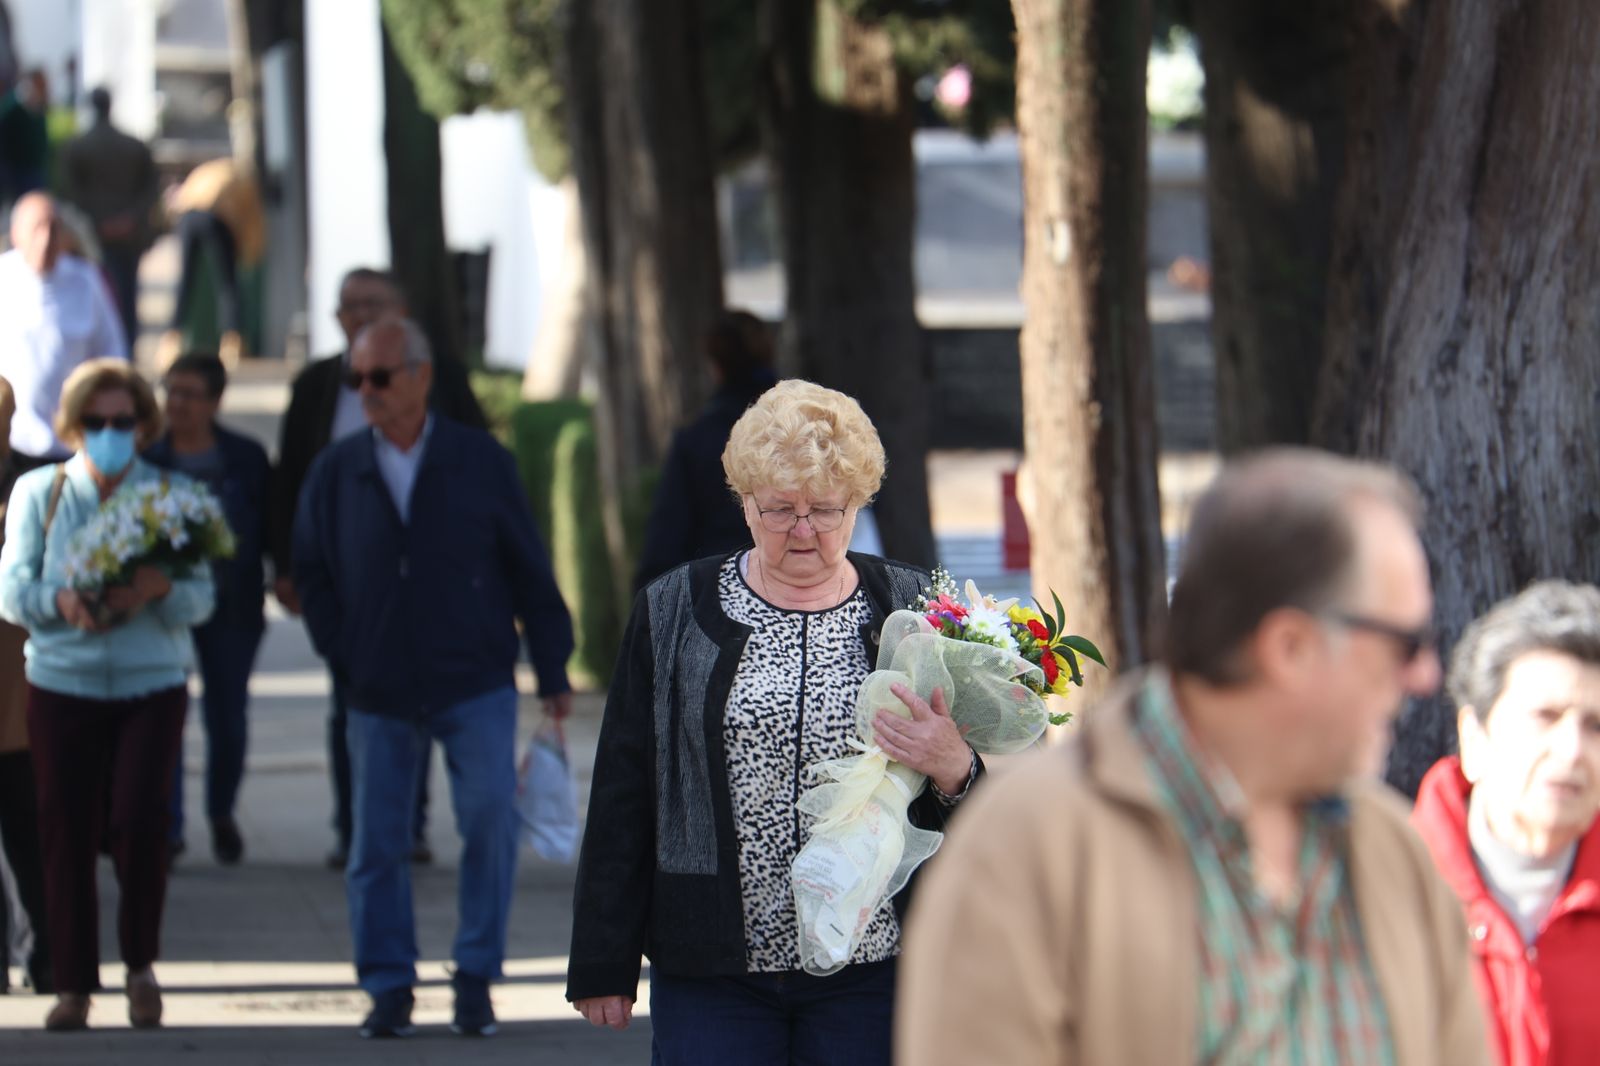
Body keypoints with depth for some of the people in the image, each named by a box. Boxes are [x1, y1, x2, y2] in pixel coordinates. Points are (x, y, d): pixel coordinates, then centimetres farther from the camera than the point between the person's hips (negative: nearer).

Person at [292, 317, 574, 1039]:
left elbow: (529, 568, 4)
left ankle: (476, 980, 0)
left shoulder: (481, 462, -1)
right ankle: (388, 987, 13)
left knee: (490, 821, -11)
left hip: (475, 687, -2)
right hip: (379, 695, 2)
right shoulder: (335, 472, 3)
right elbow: (311, 573, 12)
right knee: (377, 843, 2)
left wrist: (552, 669, 3)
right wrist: (342, 654, 1)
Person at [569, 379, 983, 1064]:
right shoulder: (674, 615, 5)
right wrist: (604, 965, 4)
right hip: (710, 974, 0)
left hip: (870, 973, 0)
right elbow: (622, 795, 6)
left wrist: (951, 769, -17)